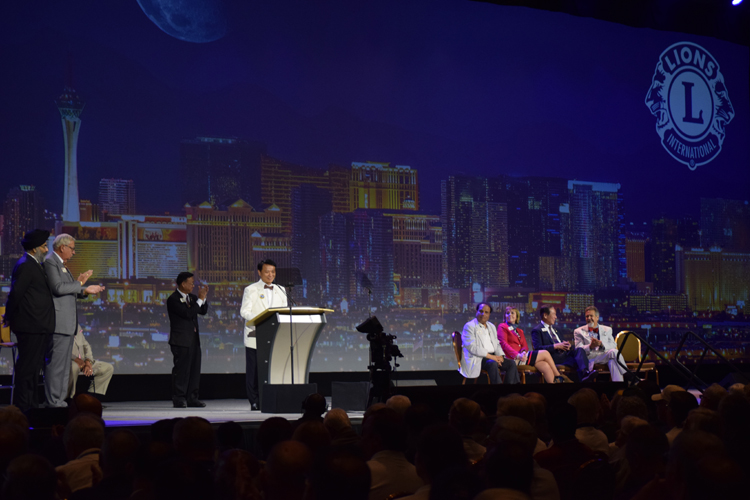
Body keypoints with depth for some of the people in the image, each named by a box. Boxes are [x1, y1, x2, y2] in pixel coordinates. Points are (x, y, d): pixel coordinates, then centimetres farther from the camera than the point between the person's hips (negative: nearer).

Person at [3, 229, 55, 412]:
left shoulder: (34, 265, 18)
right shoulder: (25, 266, -15)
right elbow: (15, 294, -18)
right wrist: (9, 317, -9)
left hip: (38, 327, 10)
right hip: (30, 325, -10)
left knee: (34, 366, 14)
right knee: (27, 366, -6)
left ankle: (31, 404, 21)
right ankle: (23, 406, -2)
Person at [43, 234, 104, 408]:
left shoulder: (61, 264, 22)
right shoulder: (50, 262, -9)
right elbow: (58, 288, -21)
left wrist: (85, 291, 13)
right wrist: (80, 282, -12)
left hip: (68, 324, 11)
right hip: (58, 323, -11)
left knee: (64, 365, 11)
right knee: (56, 364, -9)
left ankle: (60, 401, 14)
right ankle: (53, 402, -7)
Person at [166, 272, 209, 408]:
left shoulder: (191, 297, 14)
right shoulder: (173, 299, -12)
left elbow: (203, 311, 12)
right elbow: (188, 313, -21)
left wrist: (203, 298, -2)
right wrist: (200, 299, -18)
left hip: (194, 340, 8)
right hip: (181, 340, -8)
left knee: (194, 370, 7)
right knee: (181, 370, -6)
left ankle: (192, 398, 12)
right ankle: (179, 399, -1)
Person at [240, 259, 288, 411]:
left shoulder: (281, 291, 17)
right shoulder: (250, 290, 4)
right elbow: (244, 312, -5)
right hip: (255, 336, -3)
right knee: (254, 369, -3)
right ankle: (254, 401, 2)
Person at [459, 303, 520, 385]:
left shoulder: (492, 327, 21)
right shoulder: (469, 326, -4)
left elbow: (497, 344, 22)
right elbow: (472, 347, -16)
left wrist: (500, 356, -3)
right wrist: (491, 356, -20)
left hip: (493, 357, 7)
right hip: (477, 359, -7)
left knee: (511, 363, -13)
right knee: (493, 364, -34)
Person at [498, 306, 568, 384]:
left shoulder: (519, 331, 29)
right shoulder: (503, 327, 6)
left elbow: (525, 345, 17)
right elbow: (503, 344, -8)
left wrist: (523, 352, -9)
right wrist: (517, 355, -22)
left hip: (521, 356, 7)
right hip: (513, 359, -7)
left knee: (545, 366, -18)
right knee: (545, 353, -12)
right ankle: (559, 378, -2)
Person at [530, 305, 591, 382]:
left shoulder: (554, 328, 29)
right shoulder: (537, 330, 1)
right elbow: (538, 348, -13)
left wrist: (566, 345, 5)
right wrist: (556, 346, -19)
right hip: (553, 358, -7)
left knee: (579, 350, -27)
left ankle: (585, 372, -49)